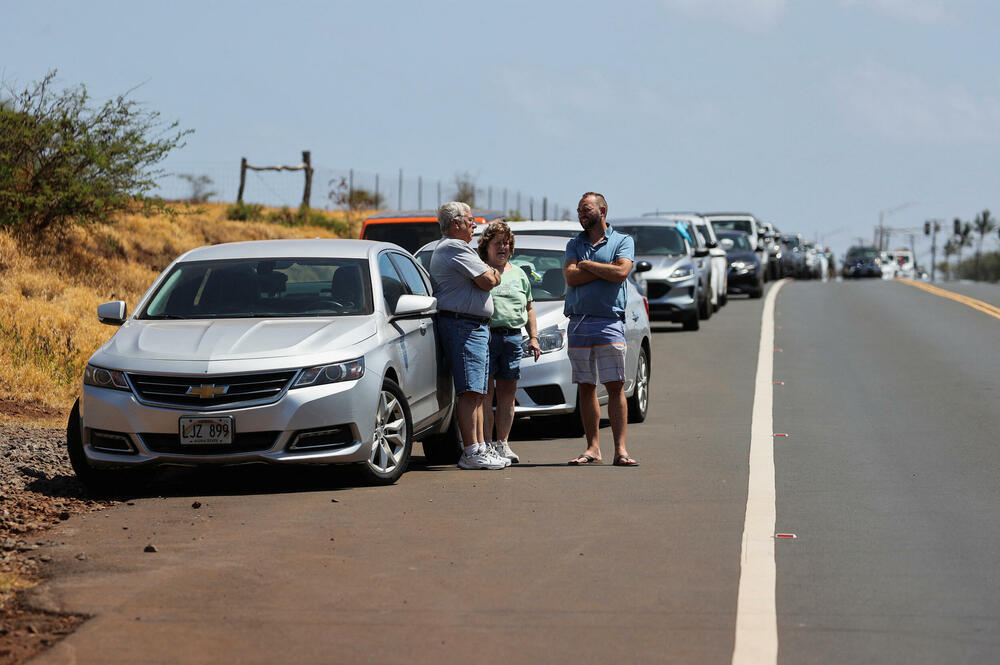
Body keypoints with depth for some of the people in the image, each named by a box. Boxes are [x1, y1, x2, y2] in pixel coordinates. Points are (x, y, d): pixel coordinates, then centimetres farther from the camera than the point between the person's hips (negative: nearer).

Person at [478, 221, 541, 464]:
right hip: (485, 335, -5)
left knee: (507, 391, 5)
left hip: (513, 337, 5)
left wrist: (533, 337, 14)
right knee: (486, 391, -7)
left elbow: (529, 308, 23)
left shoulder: (519, 274, 20)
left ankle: (502, 443, 10)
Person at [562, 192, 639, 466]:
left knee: (615, 387, -7)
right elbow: (571, 277, -1)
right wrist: (604, 269, -6)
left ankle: (620, 449, -7)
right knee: (586, 388, 4)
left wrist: (587, 264, -3)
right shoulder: (574, 244, 15)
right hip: (578, 322, 3)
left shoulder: (622, 241, 6)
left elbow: (621, 272, -12)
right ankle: (592, 448, 8)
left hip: (609, 322, -3)